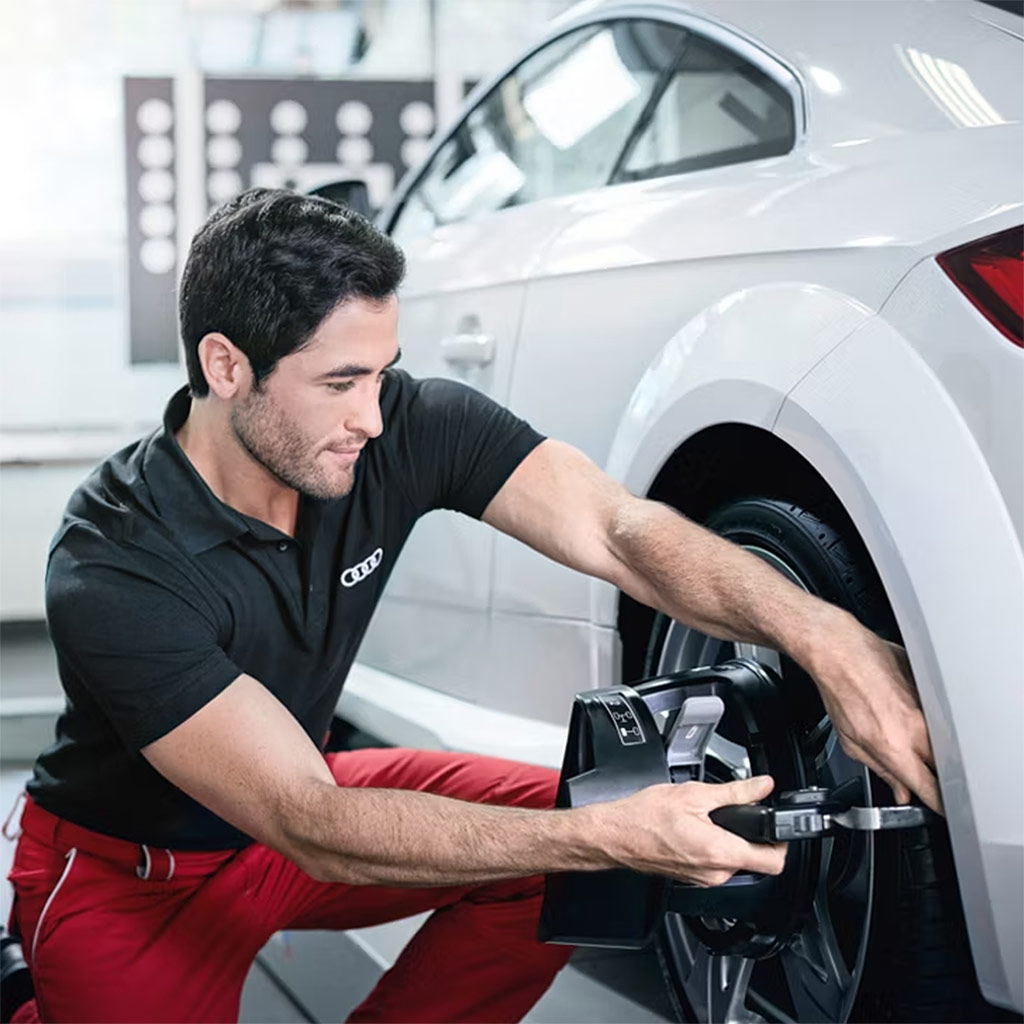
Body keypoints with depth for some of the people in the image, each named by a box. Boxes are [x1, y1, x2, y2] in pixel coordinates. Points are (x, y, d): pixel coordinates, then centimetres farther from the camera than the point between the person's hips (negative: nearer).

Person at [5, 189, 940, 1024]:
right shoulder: (114, 573, -33)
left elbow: (618, 531, -26)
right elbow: (311, 829, -36)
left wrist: (827, 639, -43)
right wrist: (616, 836, -44)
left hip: (297, 798, 5)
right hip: (128, 874, -4)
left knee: (571, 832, -12)